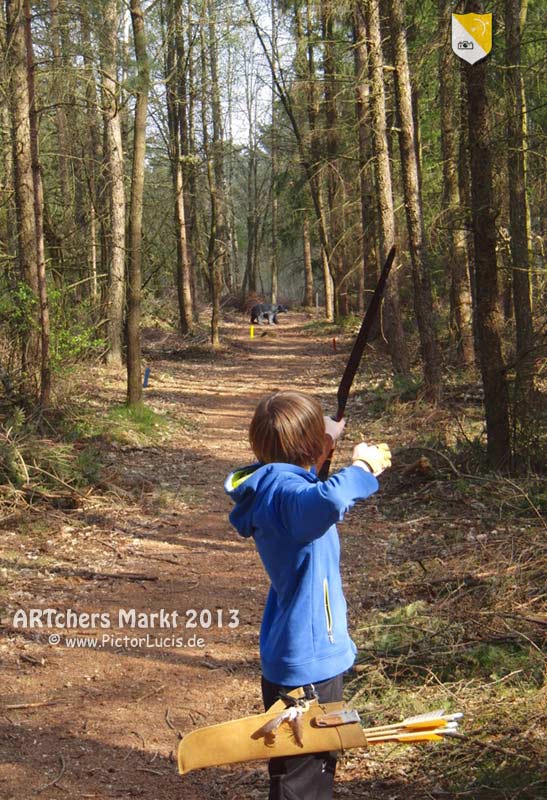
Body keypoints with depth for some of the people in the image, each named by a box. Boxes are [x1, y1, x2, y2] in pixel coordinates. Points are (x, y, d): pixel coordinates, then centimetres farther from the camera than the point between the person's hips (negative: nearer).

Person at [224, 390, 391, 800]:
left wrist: (364, 465, 21)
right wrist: (362, 469, -31)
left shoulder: (274, 486, 5)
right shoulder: (285, 490, -25)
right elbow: (326, 502, -50)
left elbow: (319, 505, 29)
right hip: (308, 662, -10)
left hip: (297, 656, 10)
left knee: (315, 766, 26)